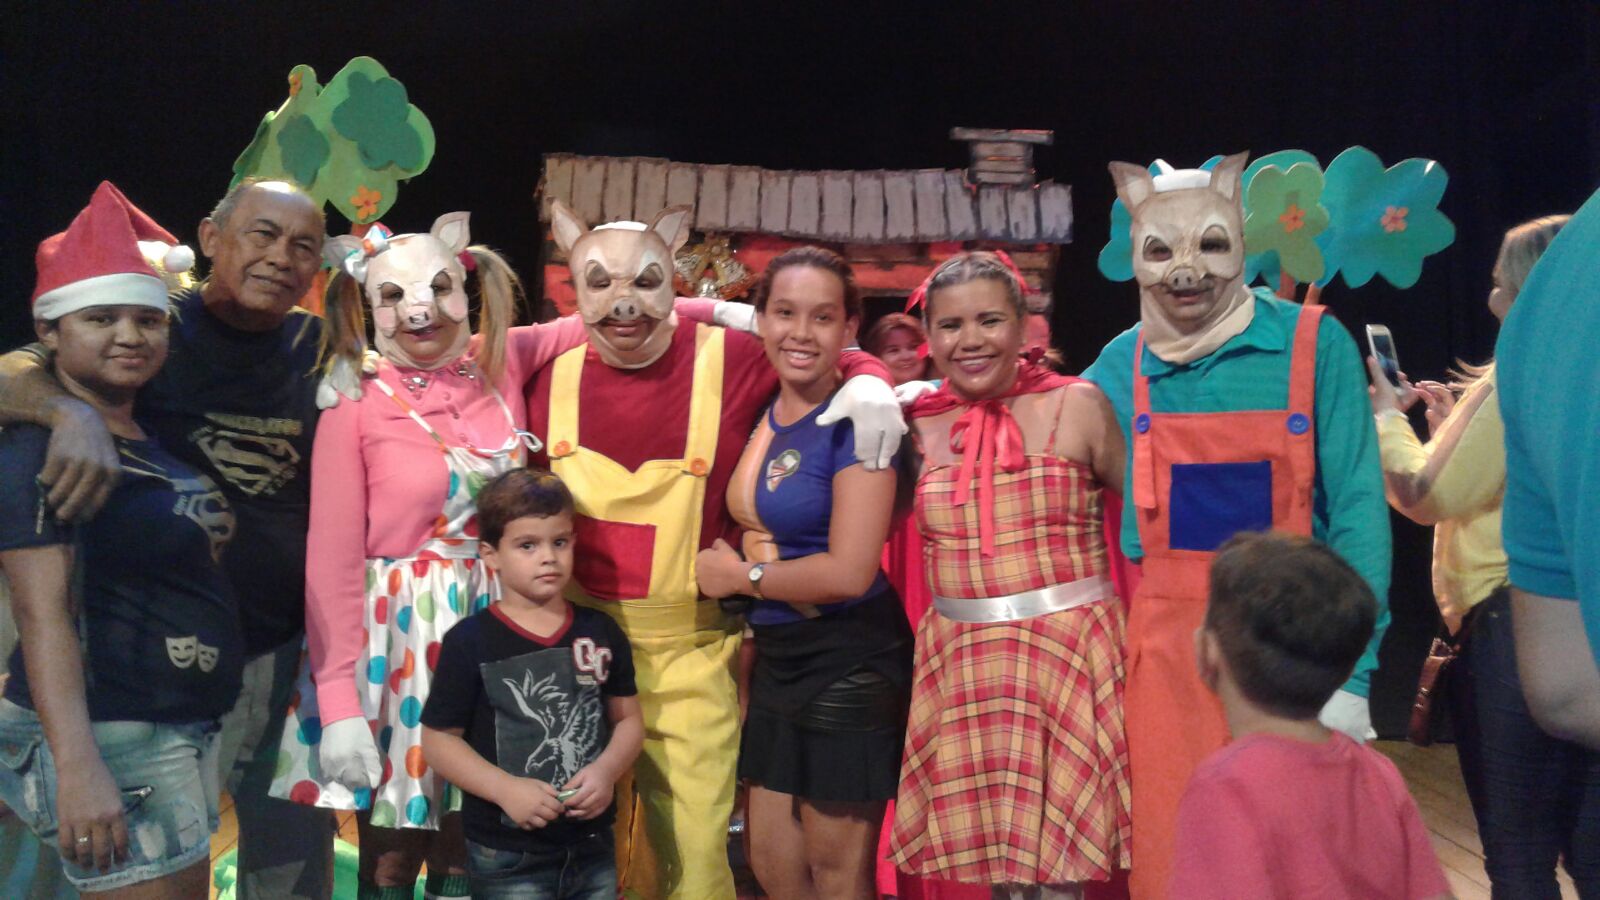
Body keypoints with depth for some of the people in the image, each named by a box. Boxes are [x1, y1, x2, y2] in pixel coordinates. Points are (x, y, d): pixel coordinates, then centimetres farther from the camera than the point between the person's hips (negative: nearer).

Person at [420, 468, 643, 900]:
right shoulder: (470, 641, -9)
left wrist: (606, 771, -11)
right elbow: (439, 739, -7)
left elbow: (628, 719, 7)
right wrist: (505, 788, -18)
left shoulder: (601, 632, 3)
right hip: (507, 856, -3)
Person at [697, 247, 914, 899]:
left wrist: (741, 577, -12)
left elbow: (850, 572, -23)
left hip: (849, 663, -7)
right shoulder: (761, 413, 3)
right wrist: (729, 560, -2)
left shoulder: (857, 420, -18)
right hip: (777, 657, 7)